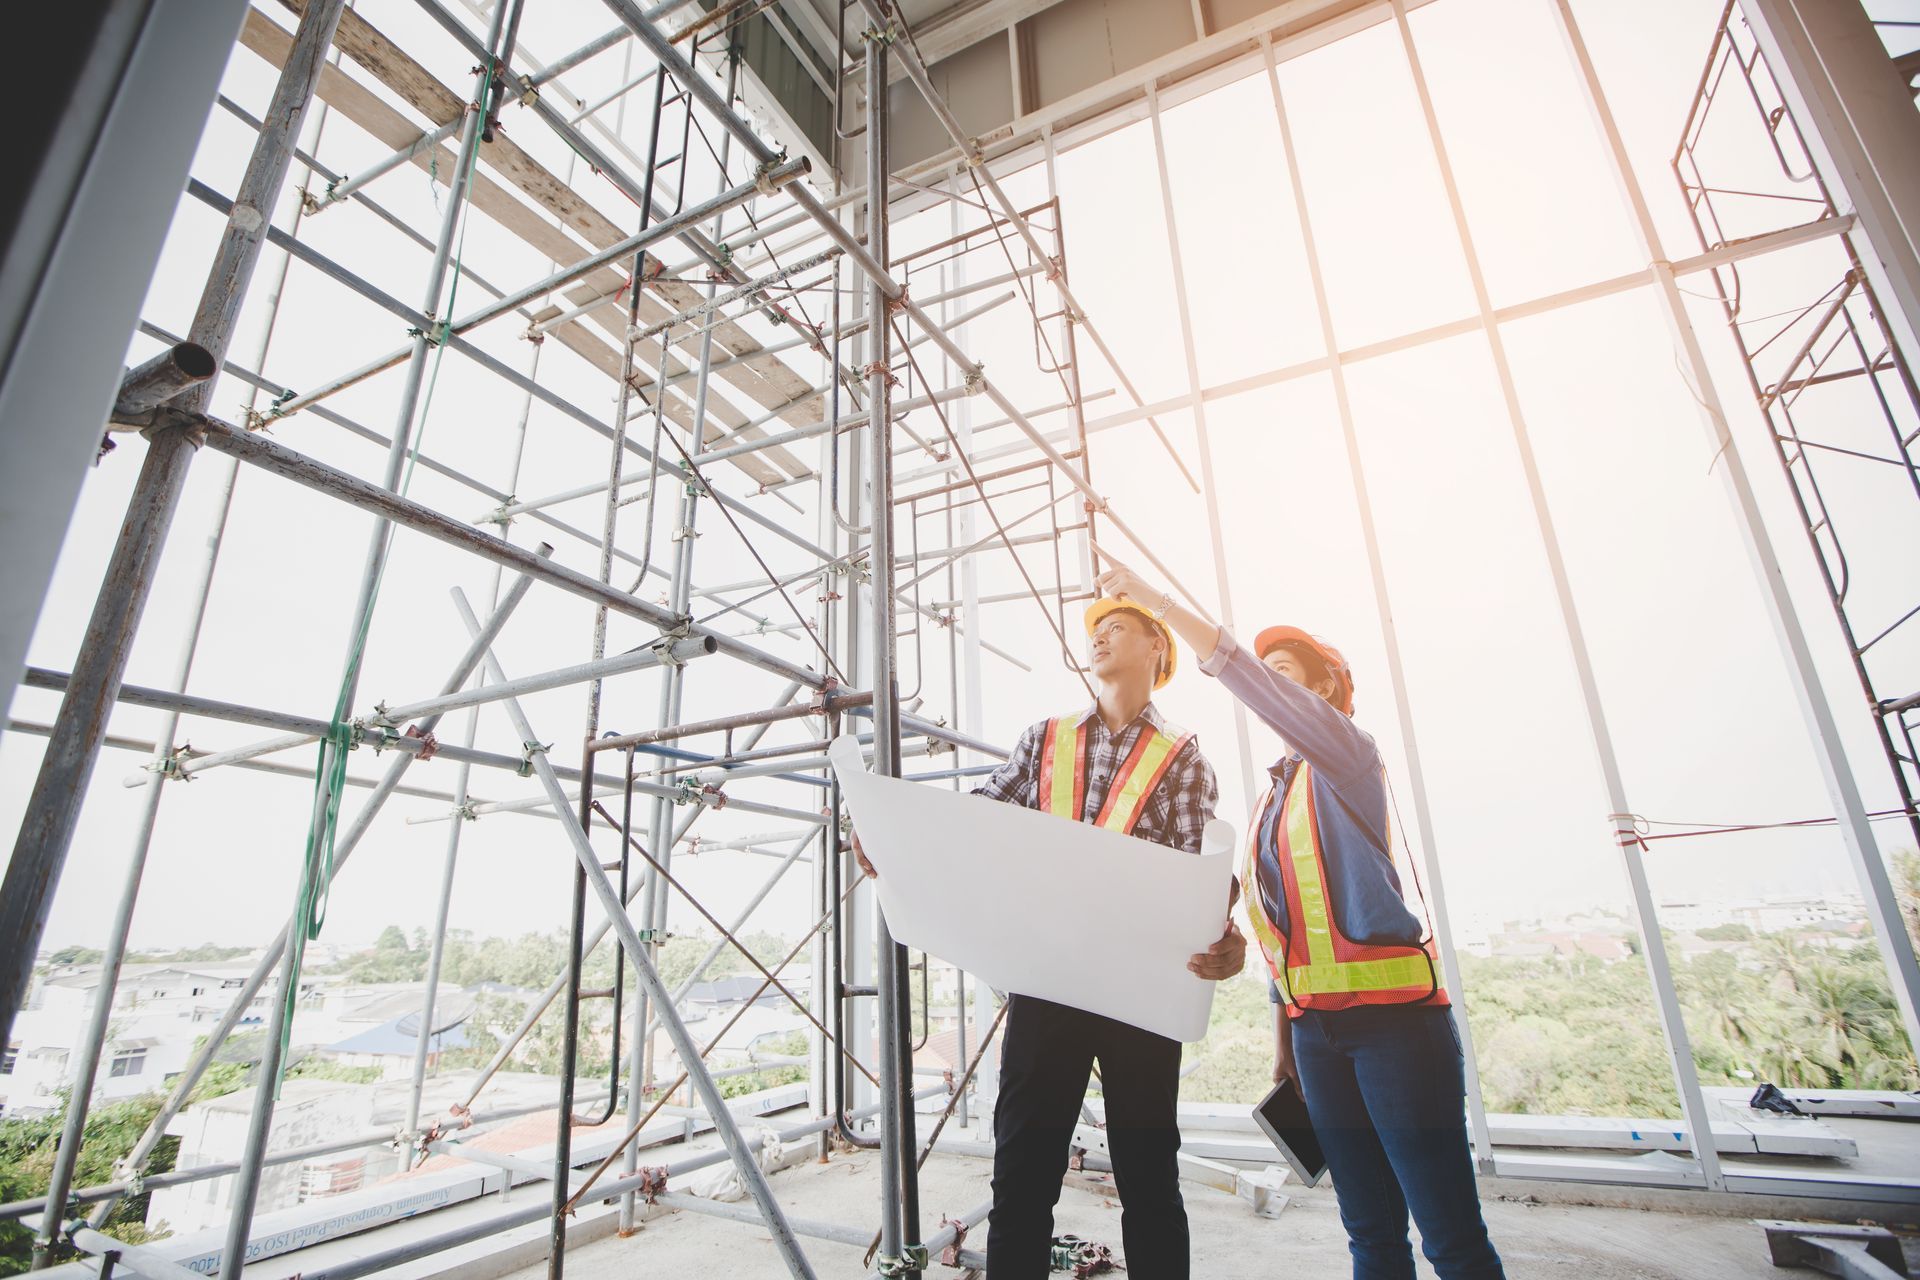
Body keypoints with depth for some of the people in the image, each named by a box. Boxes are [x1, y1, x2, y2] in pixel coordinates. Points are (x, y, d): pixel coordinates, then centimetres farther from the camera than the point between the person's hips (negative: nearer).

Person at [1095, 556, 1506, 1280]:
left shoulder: (1347, 759, -4)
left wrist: (1157, 601, -24)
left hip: (1391, 1014, -7)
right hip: (1316, 1024, 7)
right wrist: (1283, 1037, 19)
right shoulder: (1274, 799, 18)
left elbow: (1250, 683, -22)